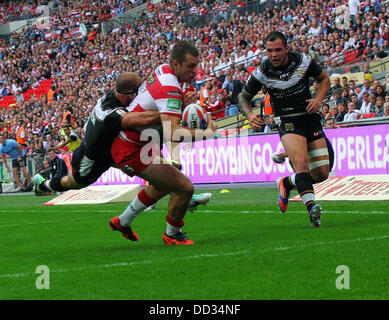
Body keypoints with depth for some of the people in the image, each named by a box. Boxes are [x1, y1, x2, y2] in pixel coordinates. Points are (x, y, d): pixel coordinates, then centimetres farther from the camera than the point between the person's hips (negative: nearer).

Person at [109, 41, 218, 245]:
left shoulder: (162, 70, 1)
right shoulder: (170, 89, -28)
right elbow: (172, 133, -39)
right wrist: (205, 134, -28)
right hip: (132, 151, -11)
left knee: (164, 184, 31)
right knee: (185, 187, -12)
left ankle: (123, 221, 45)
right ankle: (172, 234, 12)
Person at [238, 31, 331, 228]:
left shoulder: (303, 61, -5)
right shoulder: (262, 72, -8)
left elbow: (324, 79, 12)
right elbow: (243, 96, 6)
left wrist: (318, 99, -7)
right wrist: (249, 115, -15)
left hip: (310, 118, 3)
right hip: (287, 121, -3)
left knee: (322, 174, 0)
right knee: (301, 163, -30)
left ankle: (287, 183, 27)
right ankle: (311, 207, -40)